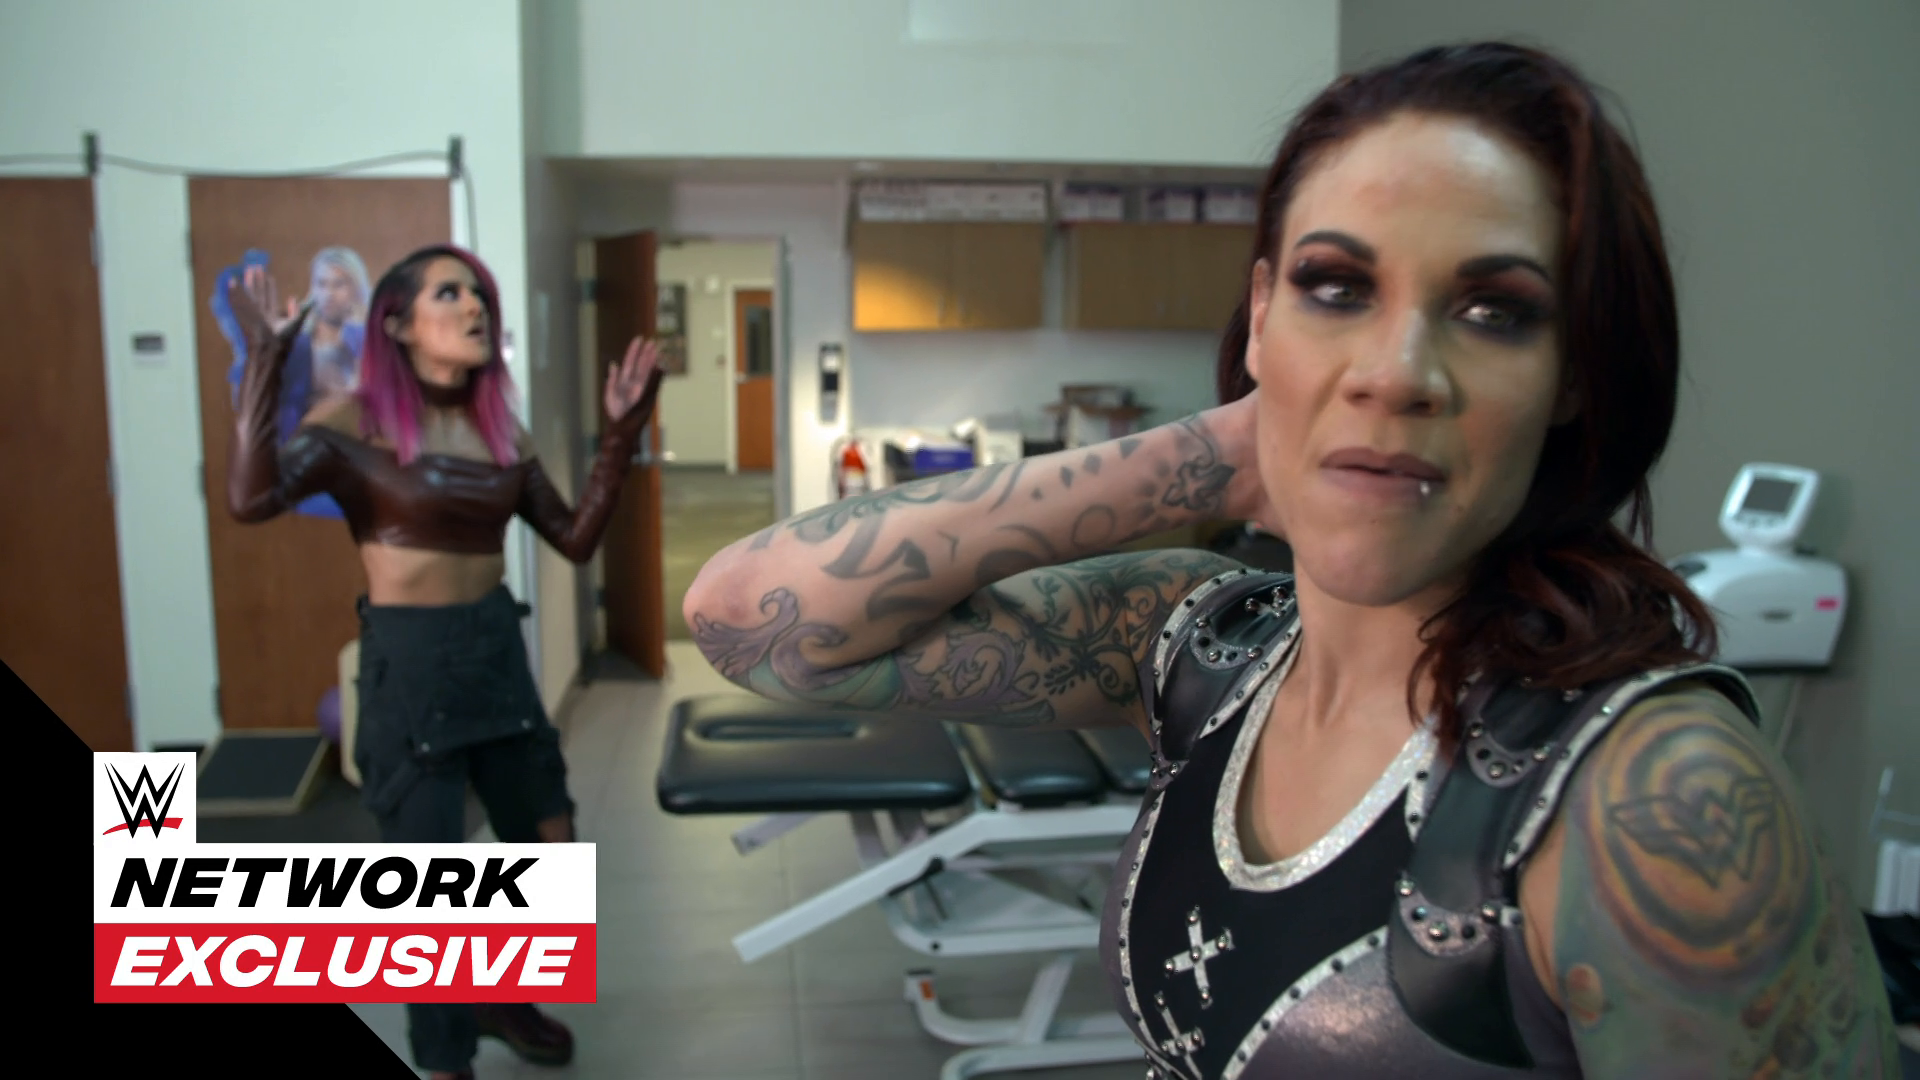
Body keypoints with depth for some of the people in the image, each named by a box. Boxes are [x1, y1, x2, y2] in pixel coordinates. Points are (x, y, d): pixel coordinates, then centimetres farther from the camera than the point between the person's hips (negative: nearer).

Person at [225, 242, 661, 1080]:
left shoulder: (500, 429, 7)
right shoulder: (355, 420, -9)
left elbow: (576, 540, 7)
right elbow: (252, 498, -25)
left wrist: (623, 432, 2)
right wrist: (265, 364, -24)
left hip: (498, 648, 6)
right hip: (408, 661, -6)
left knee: (550, 841, 16)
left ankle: (499, 997, 42)